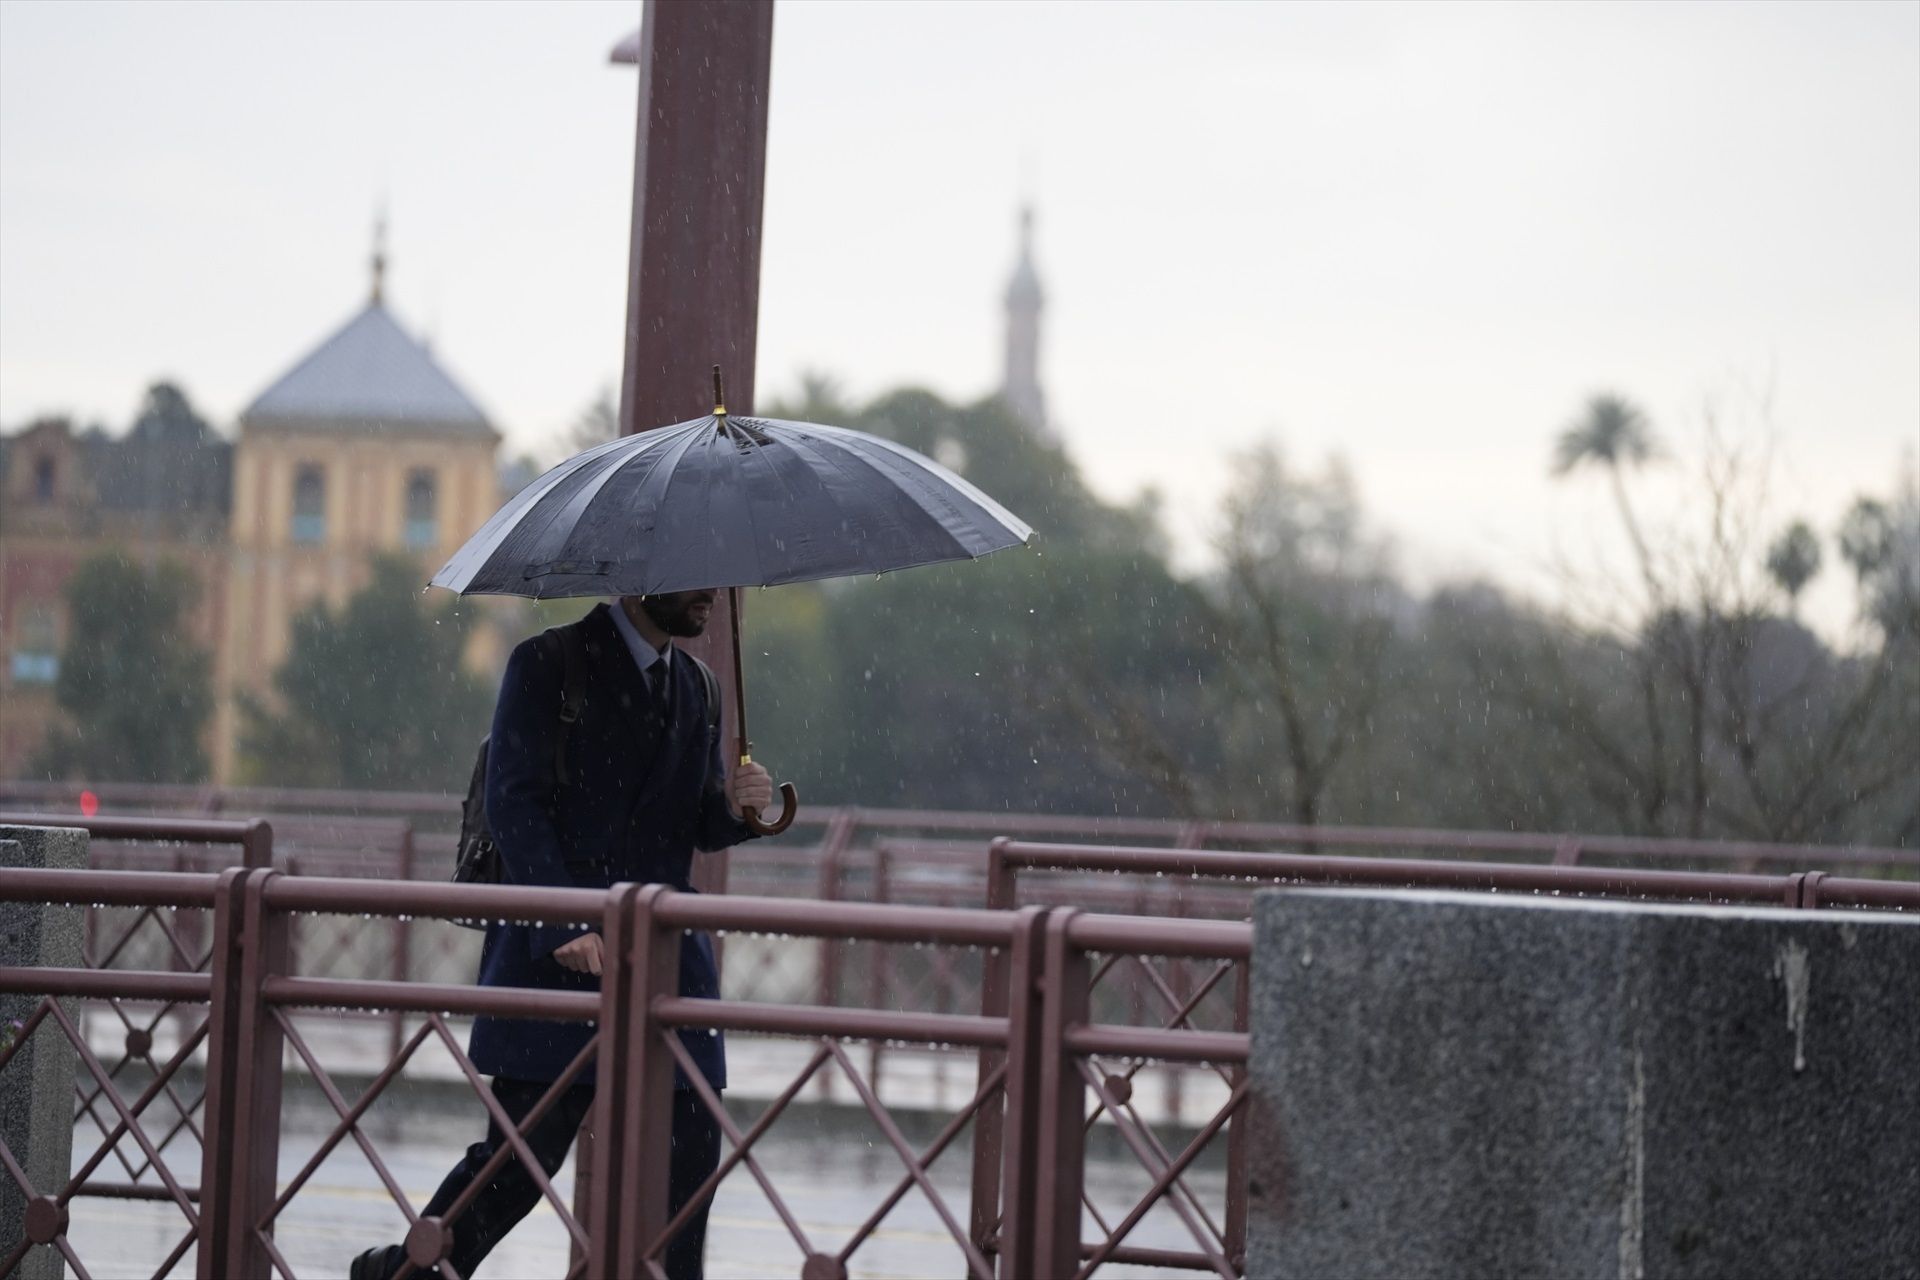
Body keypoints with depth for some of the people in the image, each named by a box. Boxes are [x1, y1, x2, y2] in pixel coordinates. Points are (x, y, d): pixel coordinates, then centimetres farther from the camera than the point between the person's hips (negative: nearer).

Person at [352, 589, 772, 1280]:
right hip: (559, 955, -6)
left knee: (689, 1151, -3)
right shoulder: (548, 665, -3)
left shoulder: (696, 686, 17)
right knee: (526, 1151, -6)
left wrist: (736, 806, -4)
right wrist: (565, 928, -20)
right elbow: (513, 801, -11)